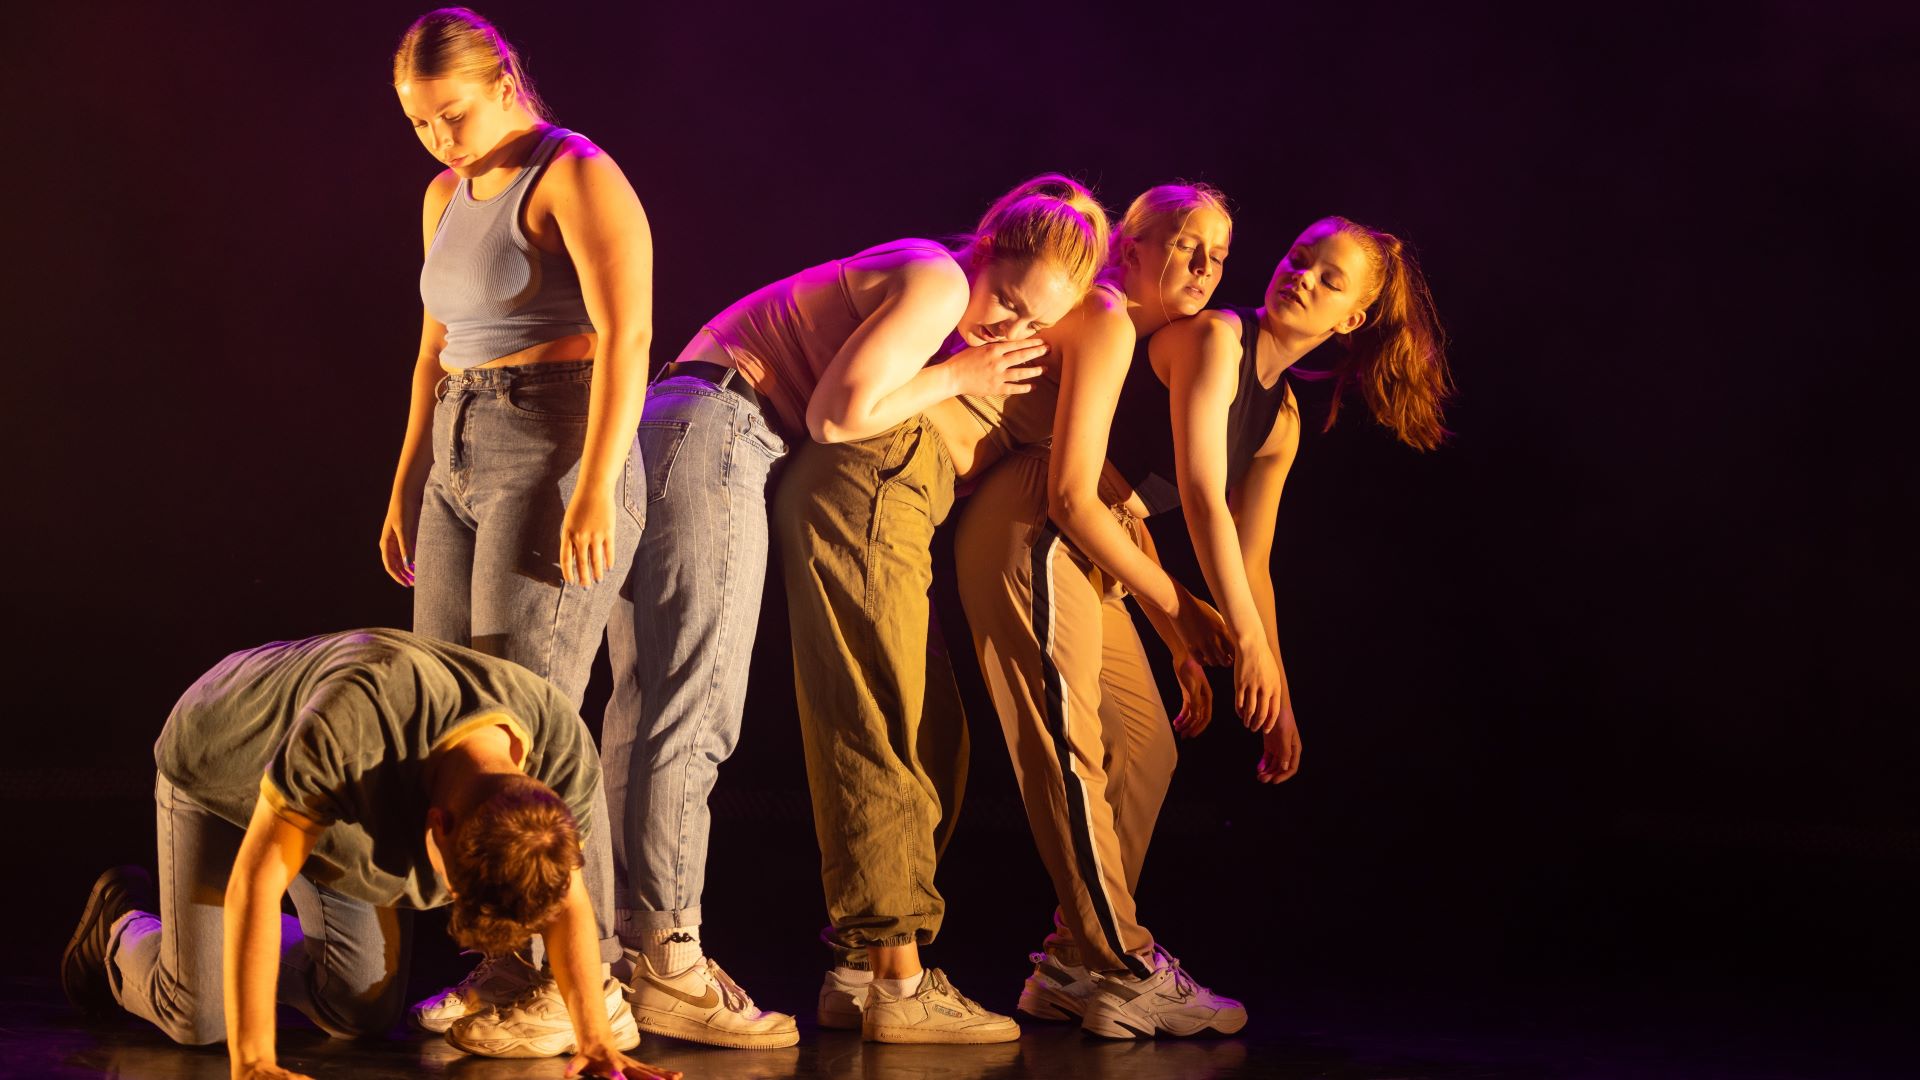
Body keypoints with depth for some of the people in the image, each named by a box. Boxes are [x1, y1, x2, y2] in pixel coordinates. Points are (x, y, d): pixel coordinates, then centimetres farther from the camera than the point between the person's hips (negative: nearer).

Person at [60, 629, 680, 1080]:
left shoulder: (563, 751, -31)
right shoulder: (351, 722, -48)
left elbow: (568, 903, -17)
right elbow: (255, 878, -43)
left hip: (353, 804, 5)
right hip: (221, 766, -5)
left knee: (363, 1011, 1)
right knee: (198, 1017, -4)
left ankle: (255, 952, 31)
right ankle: (122, 925, 29)